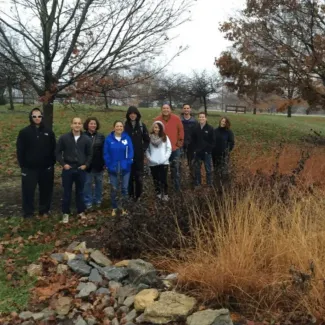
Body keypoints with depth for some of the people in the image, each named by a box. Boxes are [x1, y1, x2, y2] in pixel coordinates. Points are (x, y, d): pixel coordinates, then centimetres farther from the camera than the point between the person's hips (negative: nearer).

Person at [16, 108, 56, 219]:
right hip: (29, 168, -2)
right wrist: (22, 165, -7)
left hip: (46, 168, 2)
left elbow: (54, 149, 7)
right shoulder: (24, 132, -3)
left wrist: (52, 163, 0)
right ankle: (28, 213, 17)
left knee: (46, 190, 10)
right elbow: (20, 150, -2)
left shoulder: (49, 132, 3)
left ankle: (44, 210, 26)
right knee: (28, 191, 3)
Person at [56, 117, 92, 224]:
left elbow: (89, 154, 9)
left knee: (80, 192, 12)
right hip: (68, 169, -1)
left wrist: (86, 164, -3)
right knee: (67, 192, 6)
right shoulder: (64, 138, -3)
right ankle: (66, 213, 17)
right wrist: (63, 164, -8)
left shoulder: (86, 139, 2)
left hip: (81, 170, 2)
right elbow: (58, 152, 1)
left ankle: (81, 211, 25)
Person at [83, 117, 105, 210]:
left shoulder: (101, 136, 4)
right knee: (88, 183, 4)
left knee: (99, 183, 12)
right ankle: (88, 202, 14)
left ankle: (98, 200, 26)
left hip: (98, 164, 2)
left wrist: (104, 162, -2)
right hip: (87, 164, -2)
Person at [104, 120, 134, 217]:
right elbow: (106, 153, -4)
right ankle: (114, 208, 22)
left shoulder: (127, 138, -5)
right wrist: (109, 165, -11)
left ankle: (123, 207, 23)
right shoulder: (109, 138, -6)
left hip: (125, 168, 1)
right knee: (114, 189, 8)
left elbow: (130, 152, -4)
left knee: (124, 188, 10)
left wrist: (128, 163, -14)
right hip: (113, 168, 0)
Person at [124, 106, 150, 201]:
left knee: (139, 176, 3)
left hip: (139, 156, 0)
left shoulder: (142, 125, 2)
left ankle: (138, 196, 14)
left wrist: (143, 149, -3)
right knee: (129, 176, 3)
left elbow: (147, 140, 7)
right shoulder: (125, 126, -2)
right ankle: (130, 196, 15)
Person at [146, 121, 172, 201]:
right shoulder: (149, 138, 1)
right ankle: (158, 194, 19)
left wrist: (165, 158, -9)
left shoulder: (165, 137, 4)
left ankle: (165, 194, 7)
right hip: (153, 163, 1)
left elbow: (169, 149, 2)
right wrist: (150, 158, -11)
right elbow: (147, 150, 2)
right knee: (156, 180, 8)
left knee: (163, 179, -5)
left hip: (164, 163, -1)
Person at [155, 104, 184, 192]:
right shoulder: (157, 120, -3)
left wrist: (180, 141, 0)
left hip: (175, 148, -1)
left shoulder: (176, 118, -6)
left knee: (176, 170, 6)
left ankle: (177, 188, 17)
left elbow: (181, 130, 2)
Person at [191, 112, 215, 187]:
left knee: (208, 169, 5)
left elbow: (212, 141, -5)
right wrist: (195, 149, -1)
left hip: (207, 153, -3)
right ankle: (197, 184, 22)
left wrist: (209, 150, -12)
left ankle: (209, 185, 14)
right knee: (197, 169, 10)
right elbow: (193, 140, 9)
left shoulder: (210, 129, -5)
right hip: (197, 153, 3)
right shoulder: (195, 128, 4)